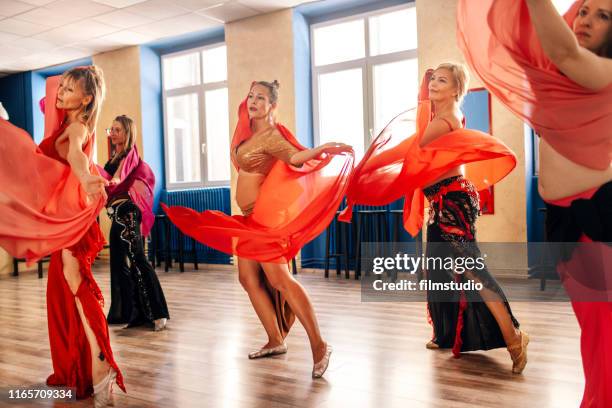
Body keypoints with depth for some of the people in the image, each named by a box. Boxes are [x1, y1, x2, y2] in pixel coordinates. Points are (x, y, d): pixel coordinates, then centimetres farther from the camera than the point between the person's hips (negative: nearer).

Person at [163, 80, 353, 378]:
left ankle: (319, 346, -12)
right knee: (248, 278, 8)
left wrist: (324, 148, -46)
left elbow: (295, 157, -33)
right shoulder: (249, 131, 10)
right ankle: (275, 341, 15)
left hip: (263, 216, -9)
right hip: (249, 217, 9)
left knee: (279, 279, -16)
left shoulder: (271, 134, -14)